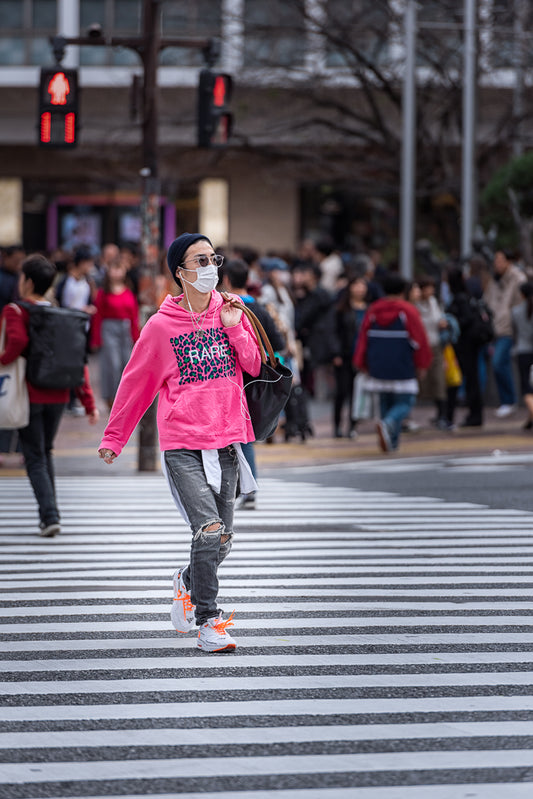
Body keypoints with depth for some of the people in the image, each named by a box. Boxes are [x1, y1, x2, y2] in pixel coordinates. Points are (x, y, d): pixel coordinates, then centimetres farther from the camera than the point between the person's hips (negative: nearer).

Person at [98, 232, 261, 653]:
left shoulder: (231, 313, 9)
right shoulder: (161, 326, -1)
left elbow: (256, 366, 7)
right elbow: (135, 382, 7)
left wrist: (234, 328, -7)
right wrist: (114, 437, 12)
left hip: (226, 442, 4)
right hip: (182, 446, -4)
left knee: (221, 542, 8)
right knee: (209, 531, -18)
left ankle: (188, 582, 38)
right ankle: (207, 622, -7)